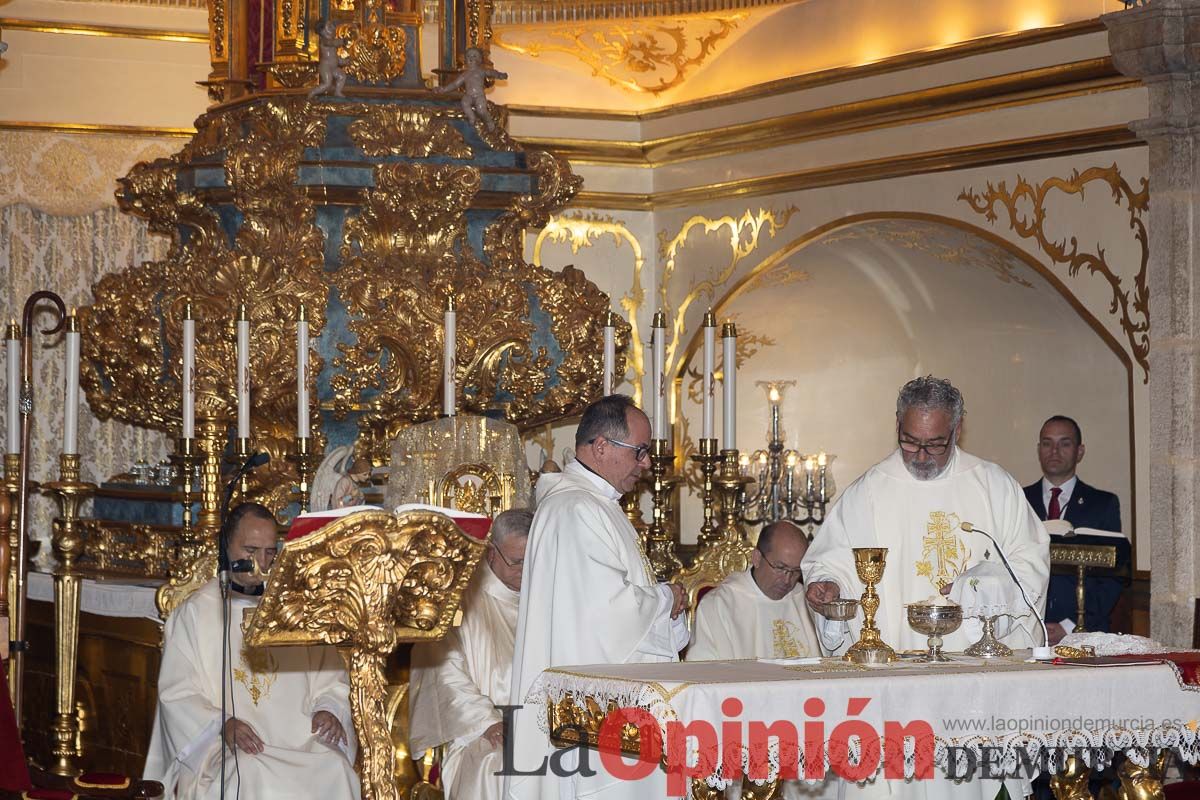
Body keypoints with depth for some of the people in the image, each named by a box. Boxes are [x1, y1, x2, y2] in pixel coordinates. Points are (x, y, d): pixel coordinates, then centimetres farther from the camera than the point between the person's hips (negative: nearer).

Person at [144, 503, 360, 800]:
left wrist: (327, 710, -6)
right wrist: (223, 724, -17)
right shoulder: (195, 612, 9)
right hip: (220, 750, -3)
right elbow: (177, 694, 1)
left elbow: (330, 679, 17)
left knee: (336, 769, -29)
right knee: (255, 776, -37)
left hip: (298, 740, 3)